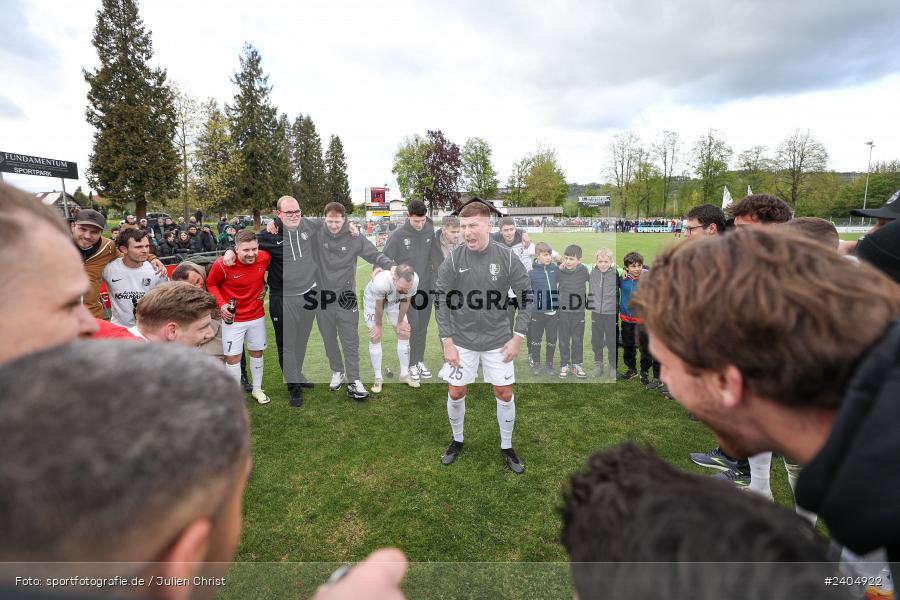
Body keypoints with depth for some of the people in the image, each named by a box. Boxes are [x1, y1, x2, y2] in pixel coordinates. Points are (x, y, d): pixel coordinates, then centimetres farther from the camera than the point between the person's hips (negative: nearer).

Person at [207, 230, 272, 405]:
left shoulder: (265, 257, -12)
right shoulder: (222, 264, -21)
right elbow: (211, 284, -3)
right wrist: (221, 304, -15)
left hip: (257, 316, 3)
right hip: (233, 318, -3)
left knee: (257, 352, 16)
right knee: (232, 357, 2)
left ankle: (257, 389, 35)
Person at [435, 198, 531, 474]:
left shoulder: (507, 259, -10)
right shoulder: (452, 261, -10)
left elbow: (527, 298, -3)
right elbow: (441, 303, -5)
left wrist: (517, 338, -6)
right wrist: (447, 342, -8)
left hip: (497, 341, 0)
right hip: (462, 341, 0)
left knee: (505, 393, 6)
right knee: (455, 393, 8)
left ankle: (507, 447, 29)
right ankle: (457, 441, 34)